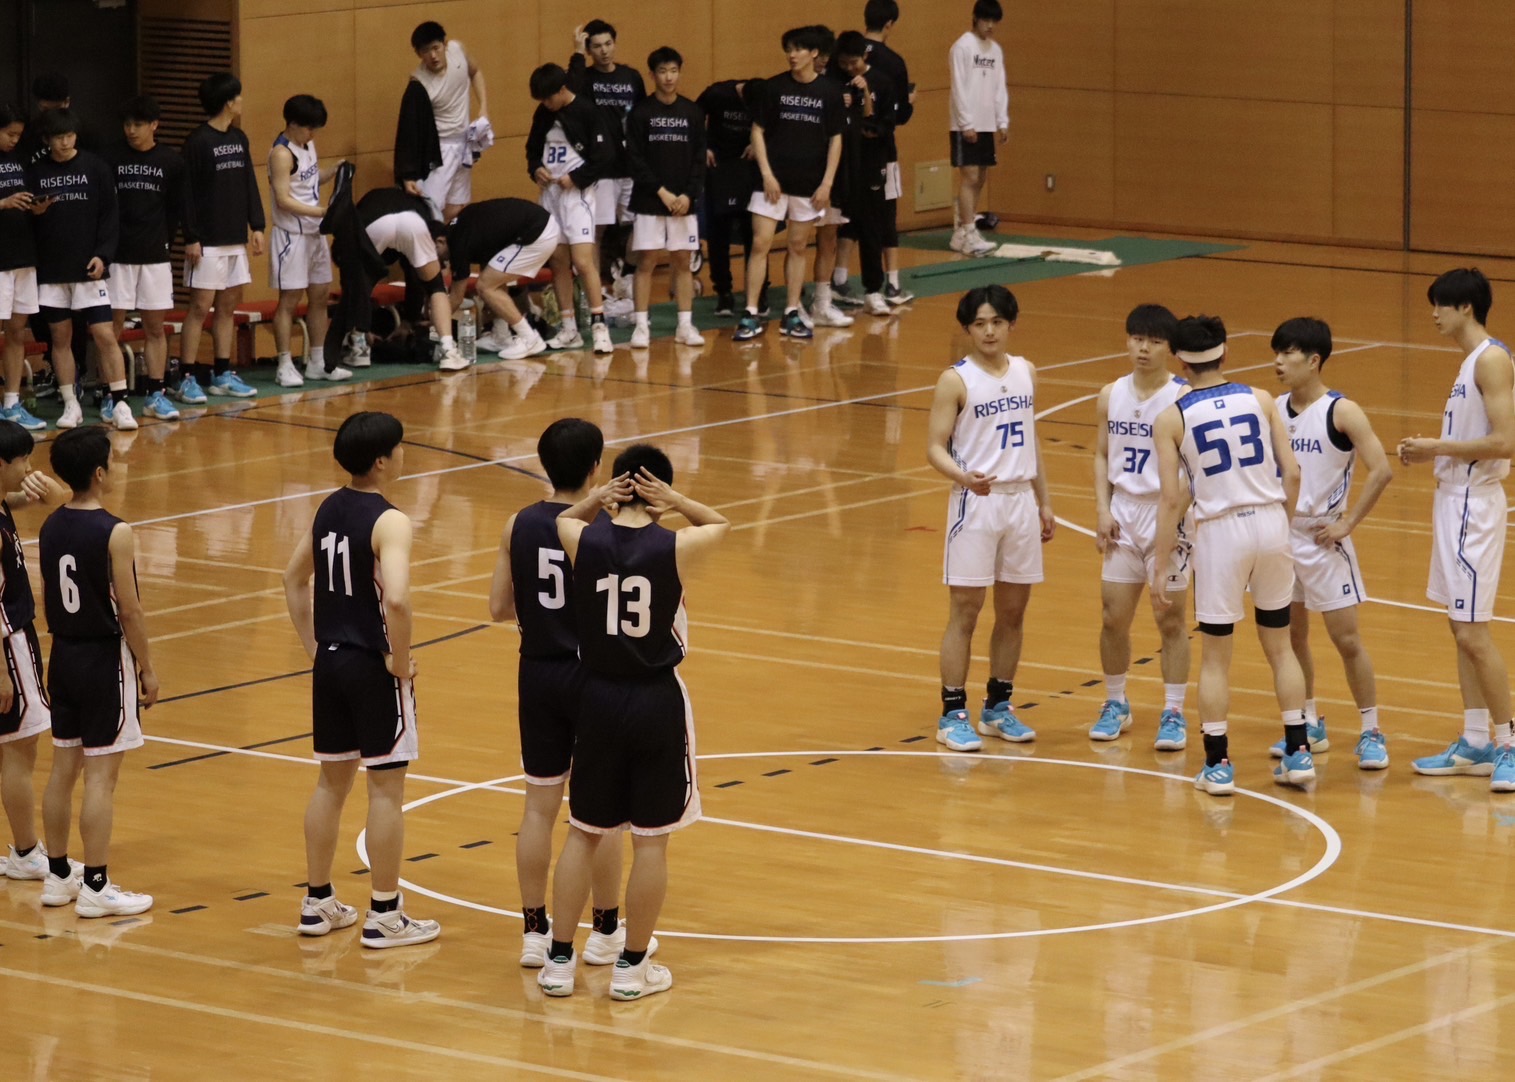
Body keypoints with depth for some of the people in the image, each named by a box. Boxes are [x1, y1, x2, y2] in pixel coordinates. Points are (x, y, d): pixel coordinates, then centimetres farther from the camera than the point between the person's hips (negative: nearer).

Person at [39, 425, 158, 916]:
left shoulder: (50, 527, 2)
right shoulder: (114, 534, -19)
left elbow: (48, 599, 10)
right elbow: (129, 611, -16)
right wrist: (147, 670, -7)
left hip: (64, 655, 7)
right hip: (105, 659, -7)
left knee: (63, 769, 15)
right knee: (100, 776, -2)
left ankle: (58, 875, 23)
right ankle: (95, 887, 1)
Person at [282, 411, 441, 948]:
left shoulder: (329, 508, 6)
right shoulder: (389, 522, -19)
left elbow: (294, 578, 17)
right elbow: (396, 599, -32)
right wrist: (401, 661, -18)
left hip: (330, 662, 8)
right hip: (373, 667, -8)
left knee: (332, 781, 17)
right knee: (386, 788, 2)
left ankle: (318, 904, 25)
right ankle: (385, 917, 7)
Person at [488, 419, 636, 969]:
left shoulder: (519, 526, -3)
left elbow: (499, 608, 2)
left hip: (538, 675, 4)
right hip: (592, 675, -4)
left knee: (539, 805, 10)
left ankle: (534, 932, 13)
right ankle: (606, 932, 17)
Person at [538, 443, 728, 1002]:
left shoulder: (584, 539, -7)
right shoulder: (675, 547, -13)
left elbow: (562, 519, 18)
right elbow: (721, 524, 9)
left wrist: (600, 495, 0)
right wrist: (673, 501, -7)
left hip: (598, 698, 3)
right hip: (656, 702, -3)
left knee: (584, 832, 14)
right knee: (651, 840, 7)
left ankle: (559, 960, 15)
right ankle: (633, 966, 12)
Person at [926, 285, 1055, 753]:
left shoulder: (1025, 373, 8)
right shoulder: (956, 381, -9)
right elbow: (935, 447, -11)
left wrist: (1044, 502, 15)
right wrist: (964, 476, -30)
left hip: (1021, 502, 5)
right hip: (976, 503, -5)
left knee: (1013, 611, 9)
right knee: (965, 613, -2)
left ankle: (999, 708, 21)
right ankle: (953, 715, 4)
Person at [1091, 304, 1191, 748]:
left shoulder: (1183, 398, -11)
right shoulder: (1110, 395, 4)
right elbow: (1101, 456, 10)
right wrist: (1104, 509, -1)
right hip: (1123, 513, 4)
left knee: (1170, 617, 1)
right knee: (1113, 616, 7)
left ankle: (1174, 713, 9)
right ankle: (1115, 703, 24)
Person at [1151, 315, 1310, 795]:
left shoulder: (1171, 418, -4)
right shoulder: (1260, 400, 2)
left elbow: (1170, 498, -7)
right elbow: (1291, 473, 0)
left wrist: (1161, 567, -1)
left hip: (1221, 531, -2)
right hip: (1272, 522, 2)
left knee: (1215, 656, 8)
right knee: (1279, 645, 16)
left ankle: (1217, 765, 9)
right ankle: (1297, 753, 16)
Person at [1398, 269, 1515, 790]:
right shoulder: (1471, 362, 14)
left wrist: (1440, 448, -16)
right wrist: (1430, 449, 7)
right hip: (1455, 498, 10)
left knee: (1472, 631, -9)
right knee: (1461, 627, 11)